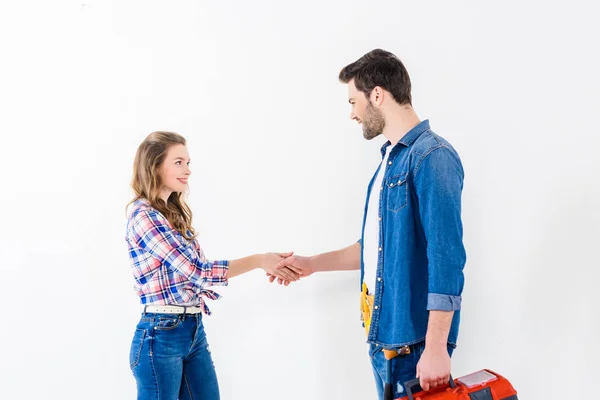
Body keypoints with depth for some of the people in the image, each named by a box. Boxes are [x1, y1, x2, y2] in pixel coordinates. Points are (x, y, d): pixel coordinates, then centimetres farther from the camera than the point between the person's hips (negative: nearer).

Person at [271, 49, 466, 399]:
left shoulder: (432, 157, -14)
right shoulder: (392, 159, 14)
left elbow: (446, 258, -20)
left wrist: (436, 348, -22)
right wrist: (313, 264, 25)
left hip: (414, 339, -8)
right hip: (383, 335, 9)